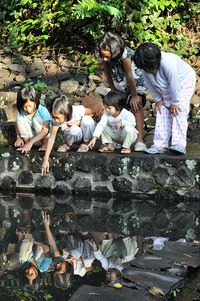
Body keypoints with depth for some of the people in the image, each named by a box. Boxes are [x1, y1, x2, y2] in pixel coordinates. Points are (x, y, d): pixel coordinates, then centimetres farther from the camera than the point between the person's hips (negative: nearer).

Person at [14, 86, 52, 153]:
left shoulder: (42, 111, -26)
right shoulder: (22, 112, -13)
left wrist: (31, 142, -42)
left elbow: (45, 130, -35)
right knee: (20, 119, -17)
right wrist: (18, 138, -20)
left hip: (44, 135, -4)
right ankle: (26, 143, -4)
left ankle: (45, 144, -13)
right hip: (31, 135, 4)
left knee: (37, 119, -30)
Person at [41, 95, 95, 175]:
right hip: (75, 135, 0)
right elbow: (51, 139, -30)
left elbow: (90, 112, -13)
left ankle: (85, 143, -9)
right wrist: (46, 160, -37)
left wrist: (78, 122, -29)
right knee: (74, 131, -38)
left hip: (85, 131, 0)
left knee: (87, 120, -35)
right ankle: (68, 145, -3)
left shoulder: (77, 111, -33)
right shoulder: (57, 121, -28)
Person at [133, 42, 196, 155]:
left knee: (178, 112, -19)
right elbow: (150, 84, -5)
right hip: (165, 90, 7)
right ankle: (160, 145, 0)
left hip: (184, 83, -6)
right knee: (162, 113, -1)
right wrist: (158, 99, -4)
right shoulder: (146, 68, -20)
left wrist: (175, 102, -25)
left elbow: (174, 83, -34)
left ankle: (179, 144, -24)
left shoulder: (168, 63, -40)